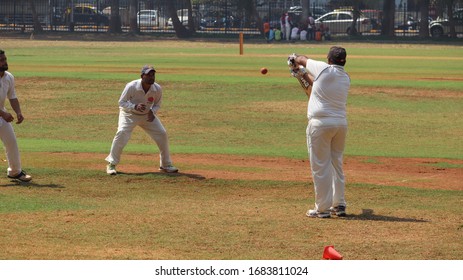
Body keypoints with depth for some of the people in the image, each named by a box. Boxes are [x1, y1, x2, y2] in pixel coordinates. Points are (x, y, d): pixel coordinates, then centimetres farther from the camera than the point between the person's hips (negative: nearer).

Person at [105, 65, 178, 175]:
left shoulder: (157, 89, -17)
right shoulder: (131, 86, -28)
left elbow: (157, 104, 0)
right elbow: (121, 102, -19)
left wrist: (152, 111, -22)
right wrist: (135, 107, -37)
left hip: (147, 115, 4)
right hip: (129, 113, -4)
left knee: (162, 134, -4)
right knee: (122, 133, -26)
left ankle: (166, 165, 14)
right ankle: (111, 164, -14)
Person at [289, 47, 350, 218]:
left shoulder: (324, 69, -8)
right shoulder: (346, 79, 8)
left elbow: (303, 60, 9)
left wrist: (295, 59, 32)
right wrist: (305, 76, 37)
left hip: (320, 123, -6)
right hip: (341, 123, 6)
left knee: (320, 166, -1)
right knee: (337, 164, 16)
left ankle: (322, 208, 1)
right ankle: (339, 205, 20)